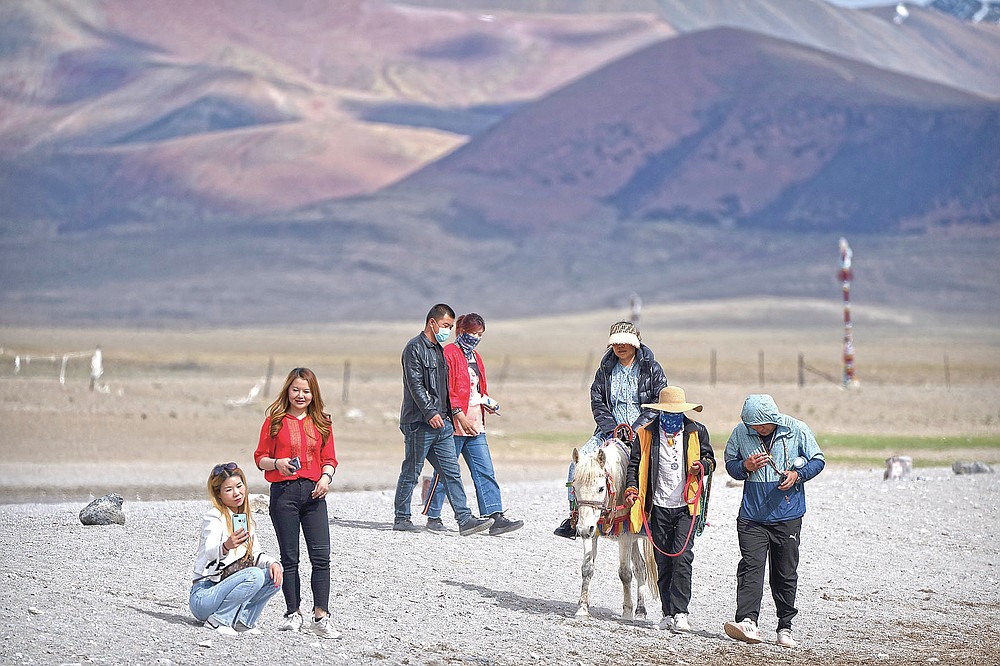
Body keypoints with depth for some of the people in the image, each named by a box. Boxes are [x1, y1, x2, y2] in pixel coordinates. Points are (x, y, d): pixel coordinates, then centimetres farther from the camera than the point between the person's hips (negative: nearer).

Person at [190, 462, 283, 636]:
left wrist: (272, 562, -7)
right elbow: (209, 553, -28)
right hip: (202, 596, -7)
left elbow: (255, 554, 15)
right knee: (254, 575, -28)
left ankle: (243, 620, -4)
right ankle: (217, 620, -17)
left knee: (274, 576, -8)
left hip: (225, 588, 7)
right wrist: (226, 546, -51)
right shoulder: (213, 517, -11)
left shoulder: (245, 519, 13)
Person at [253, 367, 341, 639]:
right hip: (283, 492, -2)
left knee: (321, 556, -7)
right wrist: (277, 463, -15)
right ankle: (293, 614, 14)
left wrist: (326, 477, -7)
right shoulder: (275, 421, 4)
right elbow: (260, 458, 5)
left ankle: (320, 617, -5)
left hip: (313, 492, 2)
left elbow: (329, 459, 13)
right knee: (289, 558, 5)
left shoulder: (322, 423, 11)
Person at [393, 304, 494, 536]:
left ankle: (465, 519, -4)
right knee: (411, 472, 1)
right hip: (419, 423, -8)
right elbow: (415, 385, -18)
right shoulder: (415, 348, -8)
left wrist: (451, 415, 21)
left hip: (441, 422, 8)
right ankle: (401, 519, 10)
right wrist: (430, 412, -26)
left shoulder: (439, 350, 20)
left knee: (452, 472, 1)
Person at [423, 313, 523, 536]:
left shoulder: (475, 357, 20)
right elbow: (446, 389, -14)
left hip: (475, 424, 8)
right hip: (454, 423, -8)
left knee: (485, 472, 0)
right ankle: (433, 517, 10)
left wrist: (487, 401, 9)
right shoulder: (449, 354, -7)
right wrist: (459, 414, -21)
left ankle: (496, 518, -5)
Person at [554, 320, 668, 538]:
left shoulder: (652, 369, 1)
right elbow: (597, 402, 6)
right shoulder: (605, 370, 10)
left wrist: (637, 428, -14)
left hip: (643, 431, -3)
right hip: (612, 430, 3)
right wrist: (612, 428, -10)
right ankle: (574, 515, -12)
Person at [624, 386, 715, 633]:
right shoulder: (646, 434, 5)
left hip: (687, 506, -2)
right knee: (662, 562, 5)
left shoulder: (696, 432, 5)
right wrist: (631, 488, -9)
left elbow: (710, 459, 15)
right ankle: (668, 613, 13)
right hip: (659, 507, 2)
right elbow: (634, 464, 8)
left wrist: (701, 466, -8)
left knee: (682, 558, -13)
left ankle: (680, 612, -12)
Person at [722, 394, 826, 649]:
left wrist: (798, 474, -14)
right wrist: (745, 467, -11)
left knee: (785, 574, 6)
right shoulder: (740, 433, -1)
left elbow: (818, 460, 5)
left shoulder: (797, 431, -5)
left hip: (788, 516, 0)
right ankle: (747, 621, -25)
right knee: (751, 566, -15)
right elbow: (730, 463, 11)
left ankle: (785, 627, 15)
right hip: (752, 516, 0)